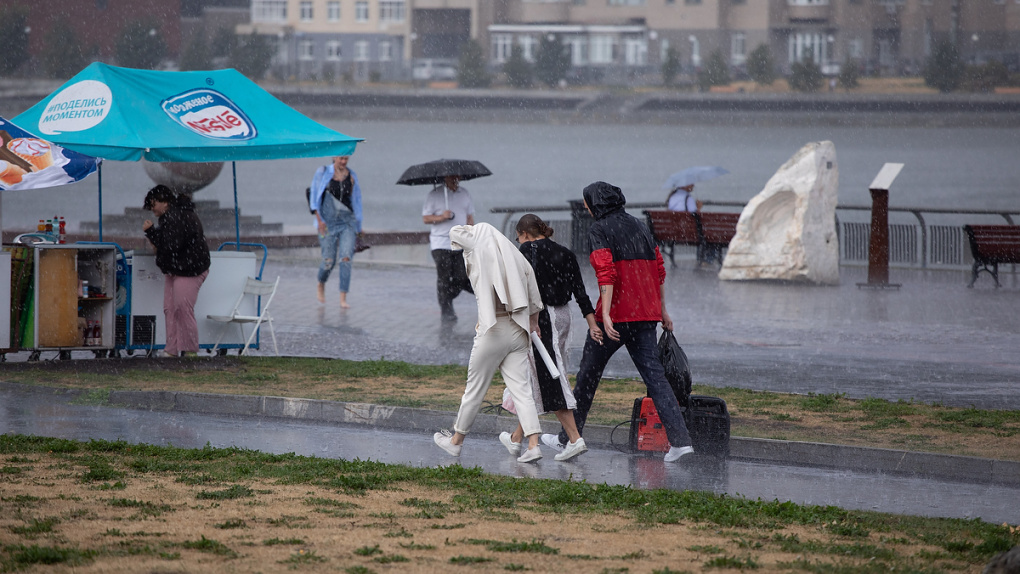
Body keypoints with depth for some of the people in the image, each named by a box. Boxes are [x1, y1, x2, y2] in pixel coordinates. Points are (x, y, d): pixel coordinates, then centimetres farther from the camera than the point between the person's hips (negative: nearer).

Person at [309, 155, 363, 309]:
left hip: (347, 221, 2)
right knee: (329, 260, -4)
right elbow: (314, 197, 1)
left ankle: (343, 299, -13)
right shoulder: (323, 173, 1)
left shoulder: (351, 176, 9)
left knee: (346, 258, -13)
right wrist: (319, 219, -10)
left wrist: (357, 227, 17)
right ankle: (321, 285, 30)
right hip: (328, 221, -2)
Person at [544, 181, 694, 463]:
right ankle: (680, 438, -13)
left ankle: (568, 437, 19)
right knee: (653, 373, 1)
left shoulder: (599, 230, -6)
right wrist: (662, 310, 23)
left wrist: (606, 315, -24)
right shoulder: (638, 226, 15)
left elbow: (606, 273, -18)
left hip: (616, 312, -6)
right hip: (646, 313, 6)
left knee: (589, 373, 9)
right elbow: (658, 269, 16)